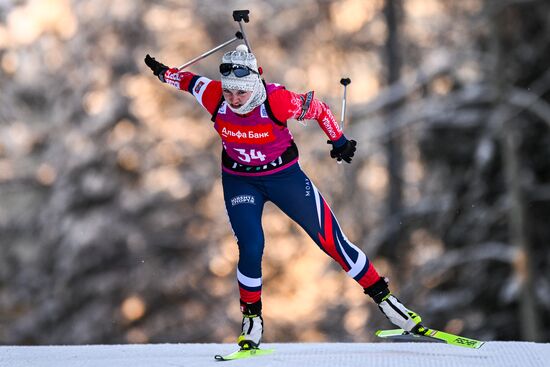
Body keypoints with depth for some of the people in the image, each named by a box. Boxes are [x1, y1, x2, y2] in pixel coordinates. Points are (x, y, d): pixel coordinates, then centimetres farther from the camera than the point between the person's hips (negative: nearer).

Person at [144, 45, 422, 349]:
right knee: (250, 249, -14)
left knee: (330, 239, -1)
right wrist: (164, 73, 17)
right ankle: (252, 318, 8)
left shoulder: (277, 101, -29)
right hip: (240, 181, 2)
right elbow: (191, 81, 2)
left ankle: (382, 296, 13)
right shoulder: (215, 98, -21)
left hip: (285, 176, -2)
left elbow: (318, 109, -12)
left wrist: (339, 140, -2)